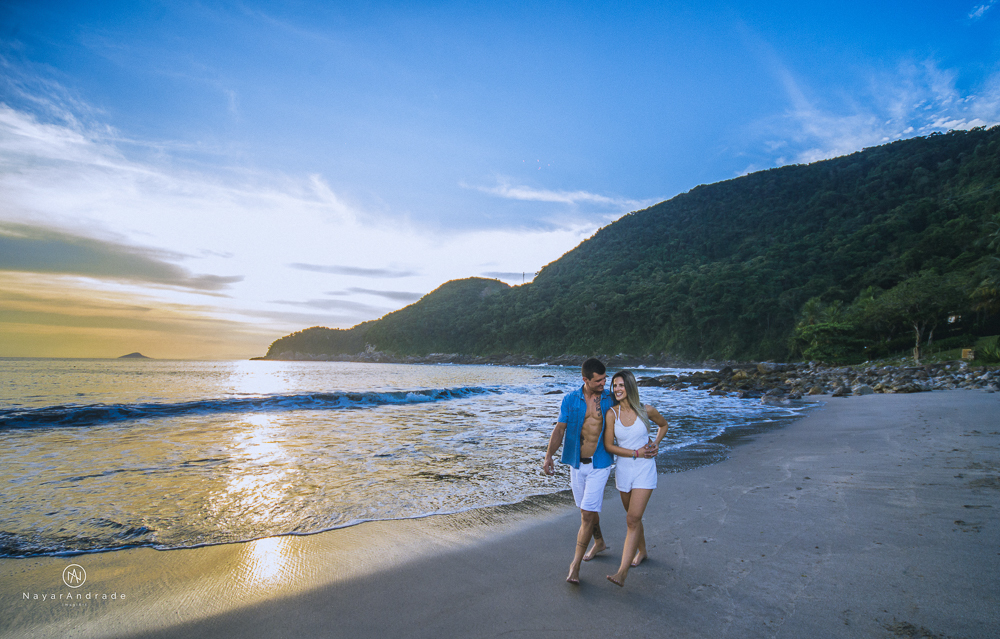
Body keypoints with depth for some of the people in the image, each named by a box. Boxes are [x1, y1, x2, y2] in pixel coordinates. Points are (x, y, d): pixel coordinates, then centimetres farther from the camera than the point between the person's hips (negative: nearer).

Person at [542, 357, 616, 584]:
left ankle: (575, 564, 5)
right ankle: (599, 542, 46)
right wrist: (549, 455, -18)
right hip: (577, 463, 2)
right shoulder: (570, 400, -4)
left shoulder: (610, 399, -4)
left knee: (587, 513, -7)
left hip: (599, 465, -2)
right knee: (587, 509, 19)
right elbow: (559, 429, -6)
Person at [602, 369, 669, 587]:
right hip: (623, 469, 2)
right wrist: (636, 453, -12)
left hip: (644, 470, -2)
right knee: (633, 517, 18)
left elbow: (663, 425, 14)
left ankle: (622, 572, -10)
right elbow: (608, 445, -6)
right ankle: (641, 551, 44)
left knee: (633, 519, -10)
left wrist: (655, 444, 0)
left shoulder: (646, 411, -7)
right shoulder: (611, 414, -8)